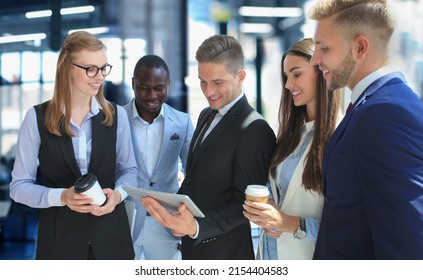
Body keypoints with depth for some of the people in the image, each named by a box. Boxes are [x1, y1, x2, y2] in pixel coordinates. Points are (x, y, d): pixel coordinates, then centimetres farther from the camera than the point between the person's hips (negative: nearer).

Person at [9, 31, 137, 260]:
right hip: (59, 237, -2)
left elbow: (128, 169, 9)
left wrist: (117, 194, -13)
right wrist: (62, 196, -20)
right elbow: (19, 186, -4)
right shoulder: (37, 118, -5)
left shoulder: (116, 115, 3)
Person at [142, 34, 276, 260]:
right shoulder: (206, 115, 8)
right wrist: (176, 215, 0)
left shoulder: (255, 130, -18)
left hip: (223, 251, -7)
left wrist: (197, 227, -29)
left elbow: (246, 203, -19)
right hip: (191, 244, 7)